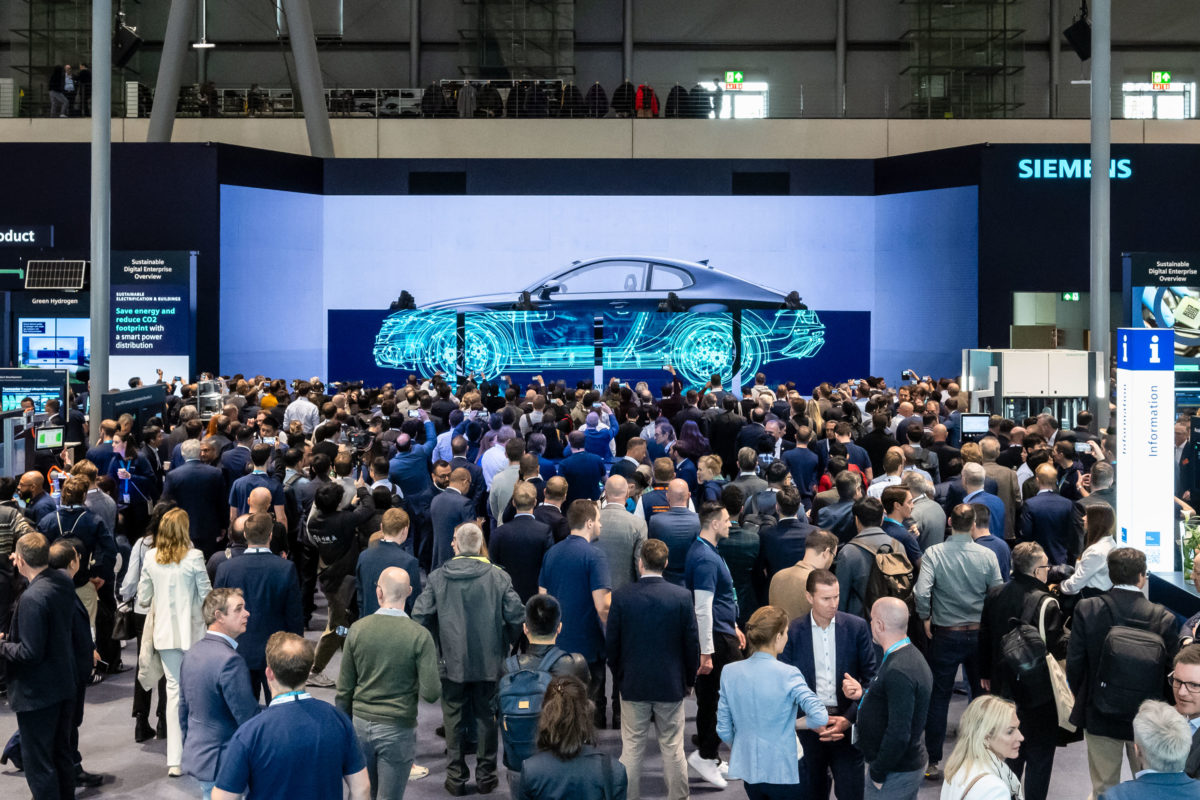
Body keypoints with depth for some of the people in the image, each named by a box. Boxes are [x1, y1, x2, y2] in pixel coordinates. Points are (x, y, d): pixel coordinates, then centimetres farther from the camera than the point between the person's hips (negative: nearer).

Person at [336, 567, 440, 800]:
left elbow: (344, 689, 1)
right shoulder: (420, 636, -13)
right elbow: (431, 693, -16)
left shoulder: (358, 629, -6)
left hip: (361, 723, 3)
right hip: (398, 729, -3)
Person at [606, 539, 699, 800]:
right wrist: (690, 680, 10)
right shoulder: (682, 596, -9)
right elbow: (692, 643, -4)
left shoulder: (621, 596, -8)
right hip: (671, 685, 0)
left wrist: (619, 677, 13)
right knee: (673, 748, 9)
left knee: (631, 749, 7)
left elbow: (611, 644, -1)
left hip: (632, 684, 0)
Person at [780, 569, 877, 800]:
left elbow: (870, 677, -2)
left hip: (847, 722, 0)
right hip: (808, 724, 0)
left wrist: (848, 718, -11)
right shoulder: (792, 632, -4)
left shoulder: (857, 627, -3)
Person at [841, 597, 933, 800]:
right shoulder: (909, 657, 7)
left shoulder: (899, 672, -26)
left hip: (895, 774, -10)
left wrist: (877, 773, -18)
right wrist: (863, 695, 4)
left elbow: (898, 734, -28)